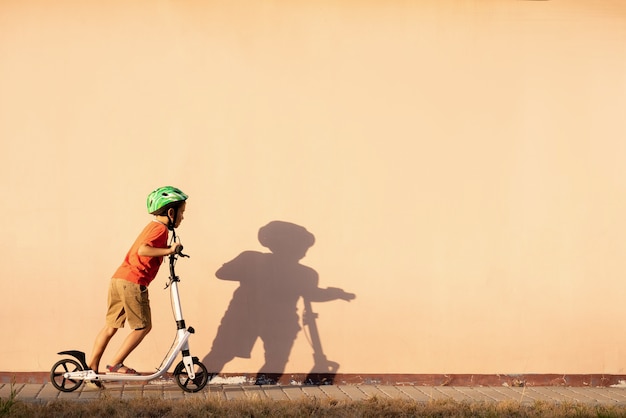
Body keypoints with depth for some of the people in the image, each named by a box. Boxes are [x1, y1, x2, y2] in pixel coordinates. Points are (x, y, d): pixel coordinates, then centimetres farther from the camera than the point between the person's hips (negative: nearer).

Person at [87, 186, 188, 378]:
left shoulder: (152, 226, 23)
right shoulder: (160, 228, -9)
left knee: (111, 326, 13)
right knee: (143, 326, 3)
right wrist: (168, 250, -19)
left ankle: (91, 368, 15)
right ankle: (115, 365, 4)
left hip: (117, 280, 10)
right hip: (133, 282, -10)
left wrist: (169, 250, 15)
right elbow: (143, 250, -24)